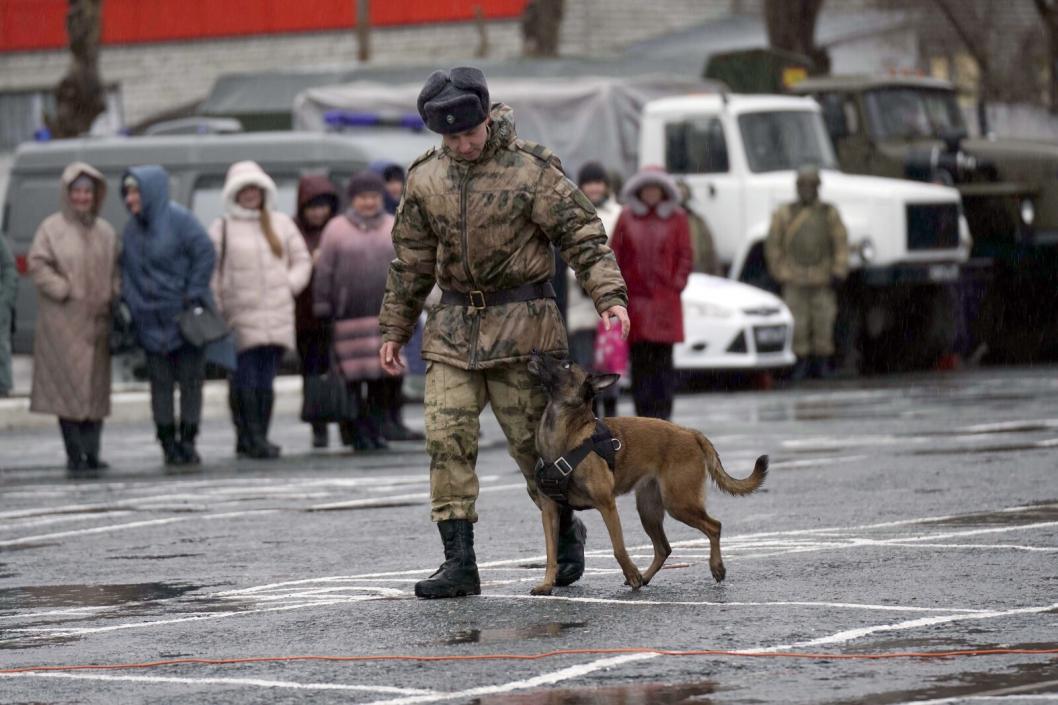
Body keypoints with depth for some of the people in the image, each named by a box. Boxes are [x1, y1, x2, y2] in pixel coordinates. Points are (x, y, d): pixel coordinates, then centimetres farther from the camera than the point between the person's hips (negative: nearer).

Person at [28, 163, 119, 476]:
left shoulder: (105, 231, 13)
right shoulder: (52, 228, -2)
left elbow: (116, 269, 17)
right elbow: (38, 265, -8)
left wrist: (113, 295, 0)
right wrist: (65, 292, -15)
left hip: (97, 320, 5)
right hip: (63, 321, -5)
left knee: (96, 386, 5)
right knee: (70, 385, -9)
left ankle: (91, 453, 11)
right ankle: (75, 458, -9)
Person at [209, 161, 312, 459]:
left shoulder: (281, 223, 13)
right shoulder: (222, 228, 3)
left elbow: (302, 261, 17)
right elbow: (211, 272, 1)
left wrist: (289, 285, 1)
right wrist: (214, 310, -7)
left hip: (277, 316, 3)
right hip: (240, 316, -3)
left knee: (266, 381, 3)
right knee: (245, 380, -11)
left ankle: (254, 439, 8)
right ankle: (252, 437, -10)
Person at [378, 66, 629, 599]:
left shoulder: (531, 169, -7)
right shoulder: (425, 179, 6)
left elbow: (582, 235, -8)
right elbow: (411, 260, 15)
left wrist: (609, 296, -21)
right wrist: (394, 330, 16)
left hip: (522, 320, -4)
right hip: (454, 326, 4)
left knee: (532, 437, 2)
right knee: (446, 439, -7)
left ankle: (565, 533, 27)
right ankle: (459, 562, -7)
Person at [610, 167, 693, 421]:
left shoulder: (676, 217, 7)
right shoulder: (627, 217, 9)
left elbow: (685, 255, 8)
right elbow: (615, 254, 7)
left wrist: (677, 284, -3)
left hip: (665, 297, -1)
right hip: (634, 298, 1)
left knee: (663, 359, -3)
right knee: (639, 359, -2)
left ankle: (662, 413, 0)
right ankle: (643, 412, 2)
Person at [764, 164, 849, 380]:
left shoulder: (829, 213, 7)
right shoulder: (784, 214, 5)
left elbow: (841, 243, 5)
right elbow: (773, 245, 9)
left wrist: (838, 273, -3)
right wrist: (778, 273, 6)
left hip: (822, 280, 1)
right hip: (794, 280, -1)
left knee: (823, 321, 1)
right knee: (797, 323, -3)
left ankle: (822, 362, 10)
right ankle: (801, 363, 5)